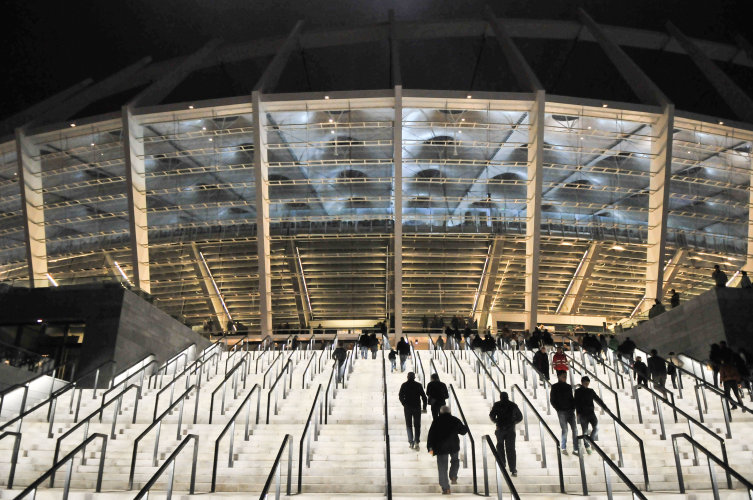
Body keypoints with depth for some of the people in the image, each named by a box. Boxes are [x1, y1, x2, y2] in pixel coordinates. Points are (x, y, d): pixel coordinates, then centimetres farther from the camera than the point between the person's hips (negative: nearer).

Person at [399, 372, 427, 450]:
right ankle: (416, 442, -1)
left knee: (409, 425, 11)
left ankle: (411, 442, 5)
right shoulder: (418, 385, -2)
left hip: (407, 408, 0)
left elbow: (400, 396, -2)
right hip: (417, 407, 0)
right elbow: (424, 397, -2)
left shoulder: (404, 385, -2)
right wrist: (424, 407, 5)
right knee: (417, 425, 8)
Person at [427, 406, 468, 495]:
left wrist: (430, 447, 2)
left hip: (441, 447, -1)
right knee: (455, 461, 28)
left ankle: (445, 488, -3)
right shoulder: (455, 420, 4)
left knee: (442, 468, 1)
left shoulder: (436, 421, 2)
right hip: (454, 446, 1)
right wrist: (465, 428, 36)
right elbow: (463, 431, 13)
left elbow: (430, 435, -1)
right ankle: (453, 477, 9)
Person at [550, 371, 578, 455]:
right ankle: (563, 448, 5)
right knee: (564, 430, -8)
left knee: (574, 429, -3)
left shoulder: (569, 386, 13)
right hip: (561, 411, -4)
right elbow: (552, 400, 0)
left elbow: (572, 398, 18)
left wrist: (573, 407, 4)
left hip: (570, 411, 4)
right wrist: (558, 409, -7)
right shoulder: (555, 387, 1)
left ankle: (575, 449, 1)